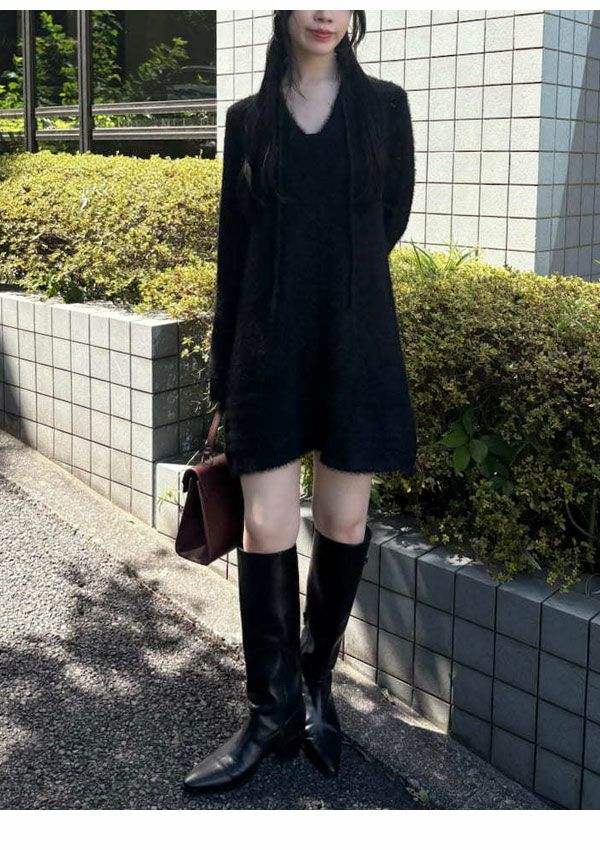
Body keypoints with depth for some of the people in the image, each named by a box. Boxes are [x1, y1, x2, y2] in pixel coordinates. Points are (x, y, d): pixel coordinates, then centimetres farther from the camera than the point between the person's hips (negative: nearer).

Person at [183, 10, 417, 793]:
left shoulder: (384, 105, 6)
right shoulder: (248, 118, 8)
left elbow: (391, 221, 11)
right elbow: (234, 247, 7)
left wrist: (335, 281, 11)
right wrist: (223, 371, 6)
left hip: (355, 343, 0)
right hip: (270, 346, 1)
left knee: (343, 523, 5)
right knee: (266, 529, -2)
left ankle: (318, 683, 25)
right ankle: (274, 712, 11)